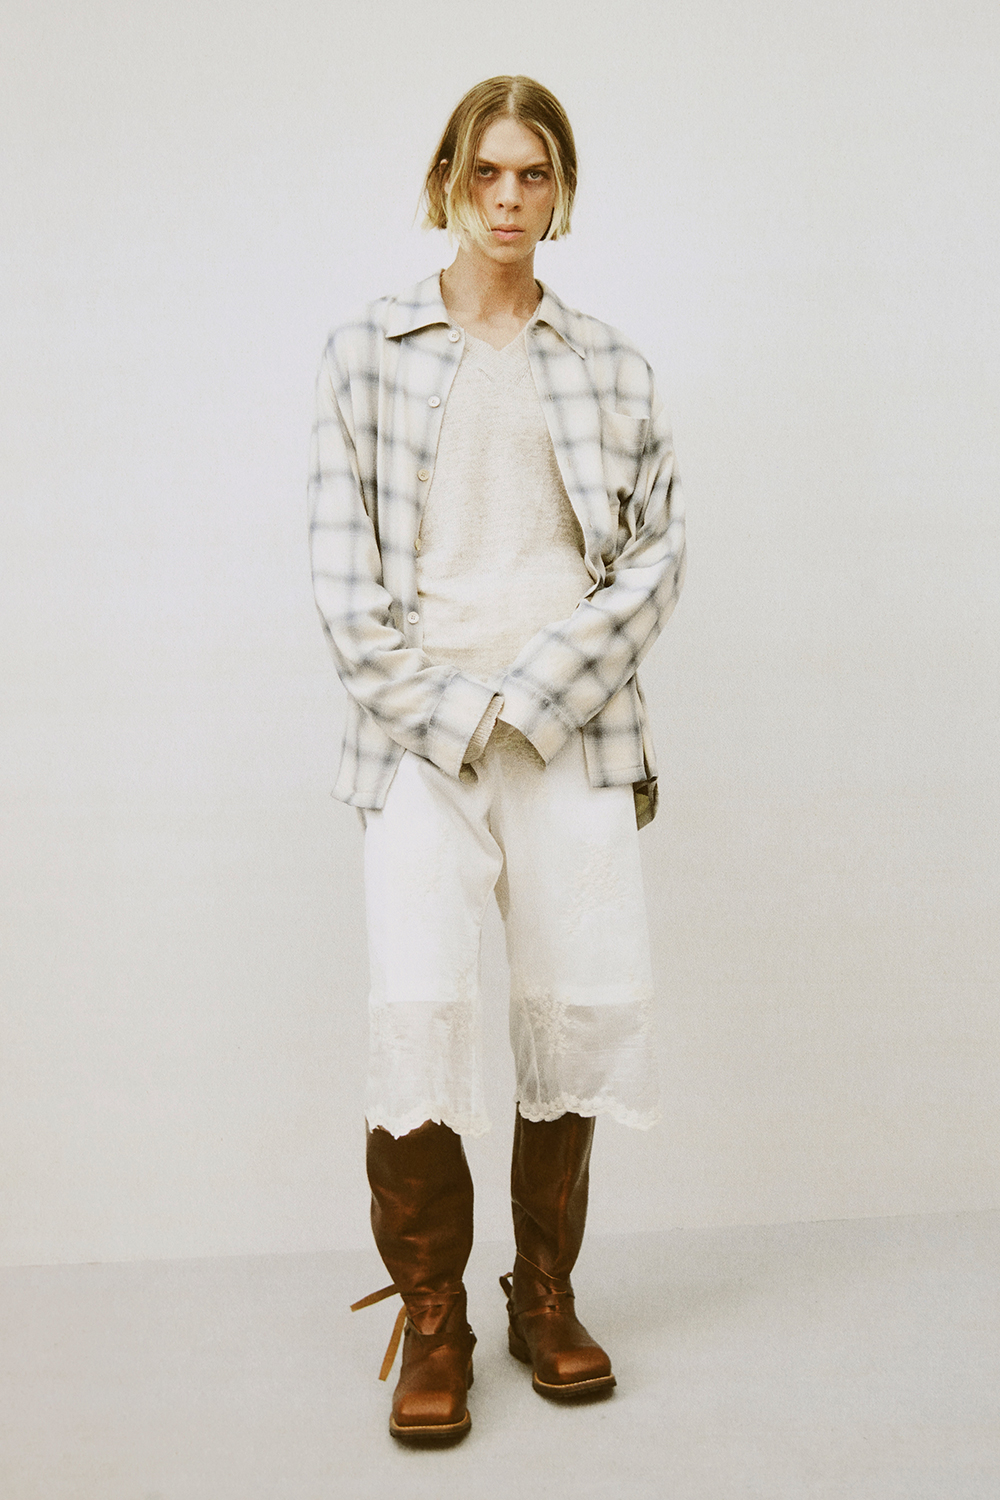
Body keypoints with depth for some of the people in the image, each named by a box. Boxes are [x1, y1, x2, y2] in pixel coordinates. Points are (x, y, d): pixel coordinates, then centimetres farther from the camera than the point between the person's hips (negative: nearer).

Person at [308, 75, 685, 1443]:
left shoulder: (608, 363, 11)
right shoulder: (370, 351, 8)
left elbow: (659, 549, 5)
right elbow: (342, 561, 1)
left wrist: (533, 693, -7)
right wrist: (443, 709, -9)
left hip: (574, 725, 2)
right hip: (421, 726, -1)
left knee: (586, 1000, -1)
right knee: (417, 1005, -13)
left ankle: (546, 1294, 20)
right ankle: (431, 1320, 6)